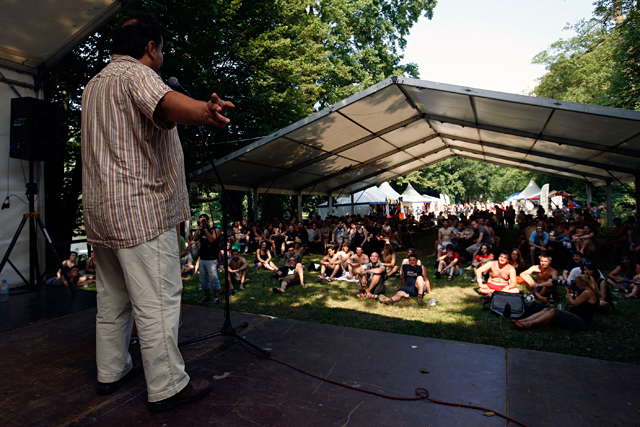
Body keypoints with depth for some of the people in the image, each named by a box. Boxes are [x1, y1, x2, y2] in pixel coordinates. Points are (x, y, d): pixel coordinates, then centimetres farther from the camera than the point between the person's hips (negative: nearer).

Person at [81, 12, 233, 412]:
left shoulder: (94, 84, 24)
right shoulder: (136, 73, -7)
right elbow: (164, 103, -32)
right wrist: (203, 112, -51)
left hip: (101, 211, 10)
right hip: (140, 208, -10)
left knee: (112, 300, 19)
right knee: (157, 303, -5)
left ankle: (111, 371, 32)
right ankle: (168, 387, 5)